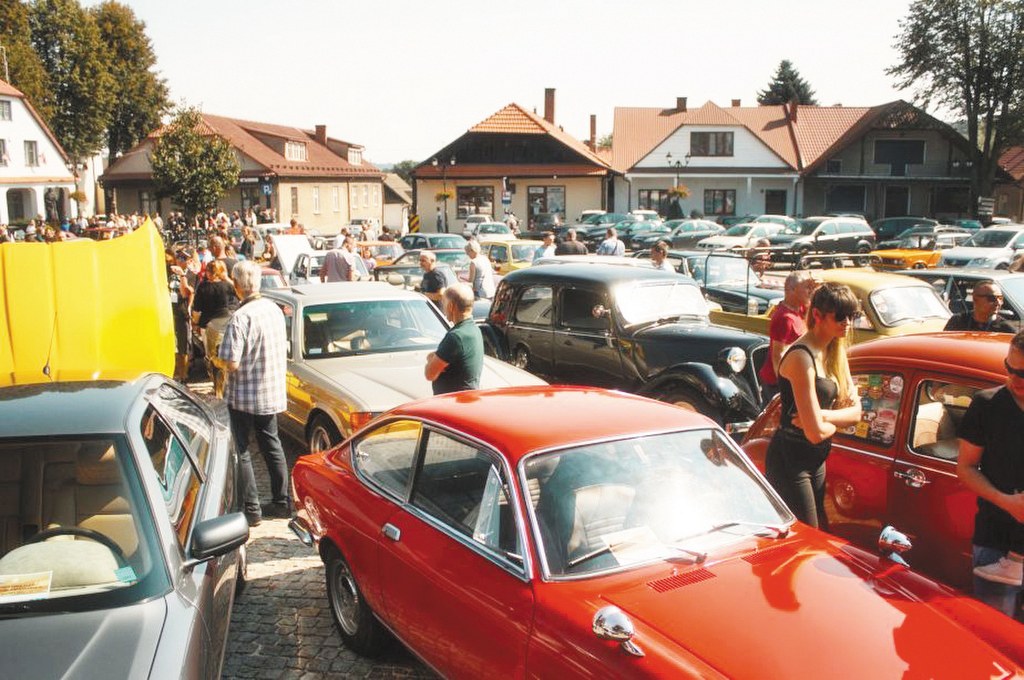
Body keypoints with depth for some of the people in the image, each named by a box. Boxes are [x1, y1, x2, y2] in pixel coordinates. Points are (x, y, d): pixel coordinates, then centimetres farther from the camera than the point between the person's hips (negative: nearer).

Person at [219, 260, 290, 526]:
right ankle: (281, 502, 25)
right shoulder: (275, 310, 1)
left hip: (244, 396, -7)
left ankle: (251, 509, 8)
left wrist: (223, 361, -2)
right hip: (273, 392, 7)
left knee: (241, 451, 6)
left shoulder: (240, 317, -22)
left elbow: (232, 363, -23)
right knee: (271, 445, 19)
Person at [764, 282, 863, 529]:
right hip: (789, 462, -9)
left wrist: (820, 415, -14)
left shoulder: (834, 353, 8)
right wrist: (836, 422, -3)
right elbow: (815, 432, -24)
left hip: (817, 461, 9)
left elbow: (856, 412, 4)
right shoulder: (802, 357, -21)